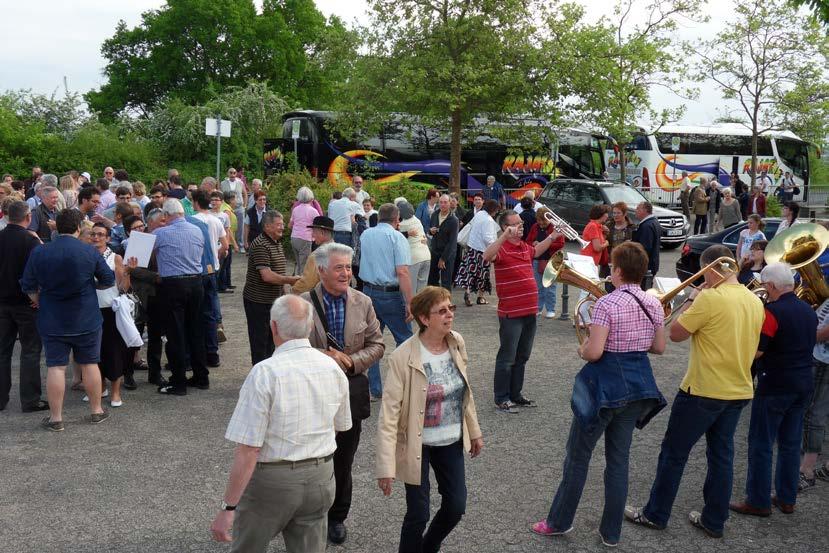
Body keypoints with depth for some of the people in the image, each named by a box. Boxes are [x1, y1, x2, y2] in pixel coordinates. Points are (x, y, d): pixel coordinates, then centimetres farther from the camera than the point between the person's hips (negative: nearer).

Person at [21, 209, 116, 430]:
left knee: (55, 367, 4)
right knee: (90, 364, 10)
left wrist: (40, 303, 15)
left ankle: (55, 418, 8)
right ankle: (96, 411, 20)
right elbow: (108, 280, -2)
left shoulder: (38, 252, -5)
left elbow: (28, 286, 0)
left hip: (52, 321, 1)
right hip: (86, 320, -1)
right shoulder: (90, 252, -9)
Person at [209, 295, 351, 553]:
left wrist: (228, 507, -16)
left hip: (272, 480, -4)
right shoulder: (332, 367, -3)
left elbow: (248, 449, -21)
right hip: (320, 478, 5)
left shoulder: (264, 372, -20)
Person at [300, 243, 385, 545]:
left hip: (350, 392, 2)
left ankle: (337, 517, 33)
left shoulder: (363, 303, 0)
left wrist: (351, 361, -14)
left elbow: (377, 345, 2)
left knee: (343, 462, 14)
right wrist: (324, 356, -21)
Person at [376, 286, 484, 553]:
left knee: (456, 506, 12)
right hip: (418, 445, -5)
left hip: (451, 441, 5)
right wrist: (386, 466, -23)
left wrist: (474, 431, 14)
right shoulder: (404, 357, -22)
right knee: (418, 514, 0)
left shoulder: (457, 343, -5)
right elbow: (389, 413, -21)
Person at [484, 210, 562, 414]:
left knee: (522, 357, 17)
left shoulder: (525, 247, 12)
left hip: (529, 311, 8)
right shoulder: (501, 248, -13)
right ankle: (501, 399, 11)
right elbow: (487, 256, -36)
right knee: (507, 357, 1)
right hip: (511, 313, -8)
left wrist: (552, 236, 31)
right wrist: (505, 236, -41)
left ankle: (515, 394, 29)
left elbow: (536, 251, 36)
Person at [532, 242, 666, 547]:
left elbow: (594, 352, -22)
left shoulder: (607, 303, -20)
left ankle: (559, 522, 23)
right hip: (639, 385, 6)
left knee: (578, 456, 10)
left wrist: (582, 349, -1)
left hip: (606, 385, -6)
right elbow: (659, 347, 9)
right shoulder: (654, 304, 0)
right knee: (619, 460, 15)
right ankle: (611, 532, 23)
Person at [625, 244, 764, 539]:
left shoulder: (710, 298, -20)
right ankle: (714, 520, 25)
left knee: (674, 452, 7)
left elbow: (675, 334, -12)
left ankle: (655, 514, 17)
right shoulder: (755, 302, 4)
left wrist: (691, 299, -1)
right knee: (722, 455, 15)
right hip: (740, 391, 7)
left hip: (703, 391, -7)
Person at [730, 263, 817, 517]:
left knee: (761, 445, 2)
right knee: (791, 444, 15)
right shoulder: (808, 311, 7)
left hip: (775, 387, -8)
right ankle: (787, 499, 22)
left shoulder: (773, 311, -18)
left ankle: (758, 501, 7)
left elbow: (755, 351, -18)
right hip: (804, 384, 8)